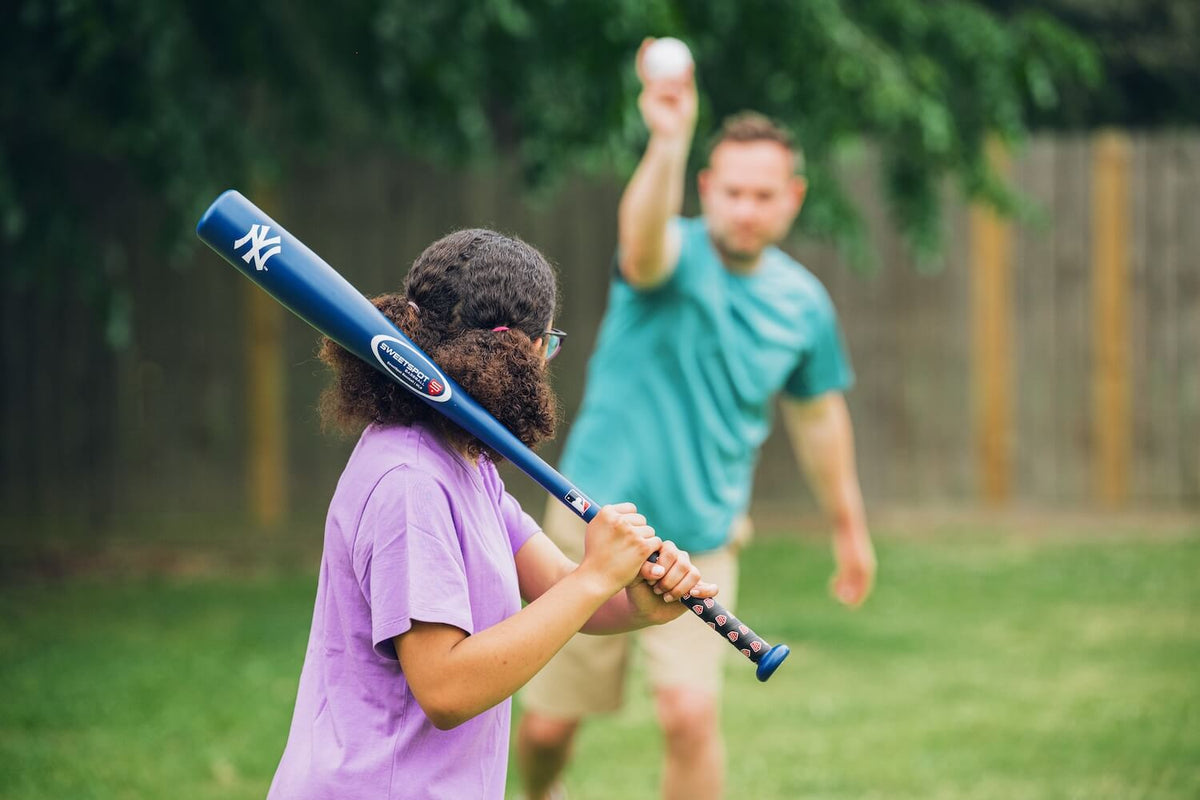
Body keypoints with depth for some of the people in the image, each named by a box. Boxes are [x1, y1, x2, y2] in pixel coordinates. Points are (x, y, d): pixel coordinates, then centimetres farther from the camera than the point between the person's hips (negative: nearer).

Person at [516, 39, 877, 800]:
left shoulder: (803, 303, 0)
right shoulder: (677, 256, -15)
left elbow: (817, 413, 17)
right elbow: (643, 242, -42)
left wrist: (848, 525, 23)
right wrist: (668, 143, -60)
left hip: (700, 542, 2)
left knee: (691, 714, -15)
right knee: (549, 722, 7)